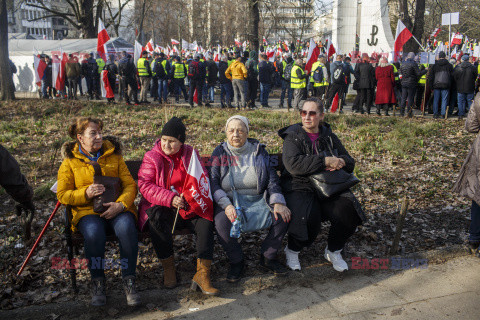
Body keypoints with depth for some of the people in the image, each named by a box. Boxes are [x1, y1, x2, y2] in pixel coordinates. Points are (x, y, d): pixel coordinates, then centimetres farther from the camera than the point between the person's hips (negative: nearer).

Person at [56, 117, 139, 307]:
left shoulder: (113, 155, 14)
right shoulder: (70, 161, 10)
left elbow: (130, 185, 8)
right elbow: (62, 195, 6)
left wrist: (121, 204, -13)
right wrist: (86, 193, -14)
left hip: (116, 208, 1)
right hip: (87, 211, -1)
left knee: (126, 228, -33)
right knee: (94, 233, -35)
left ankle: (129, 281, -22)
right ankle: (97, 283, -15)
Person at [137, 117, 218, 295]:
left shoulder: (191, 154, 8)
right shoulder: (152, 157, 1)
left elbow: (203, 179, 1)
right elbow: (145, 185, -11)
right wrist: (170, 198, -25)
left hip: (189, 207, 2)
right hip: (161, 207, -1)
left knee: (206, 222, -26)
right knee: (155, 218, -34)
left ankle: (202, 274, -22)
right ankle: (168, 268, -18)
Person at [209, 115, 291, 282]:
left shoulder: (259, 151, 6)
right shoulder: (219, 153, 2)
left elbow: (272, 179, 3)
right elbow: (213, 184, -6)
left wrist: (278, 202, -15)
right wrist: (227, 205, -24)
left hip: (259, 198, 2)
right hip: (229, 200, -2)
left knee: (283, 215, -22)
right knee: (222, 222, -33)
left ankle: (268, 257, 1)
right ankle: (237, 261, -5)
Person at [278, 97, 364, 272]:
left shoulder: (329, 136, 13)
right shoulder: (292, 136, -1)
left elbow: (350, 163, 16)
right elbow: (293, 164, -20)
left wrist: (340, 162, -10)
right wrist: (326, 161, -21)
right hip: (300, 187, -4)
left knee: (348, 210, -21)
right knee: (309, 219, -31)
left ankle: (333, 251, 7)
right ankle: (292, 250, 2)